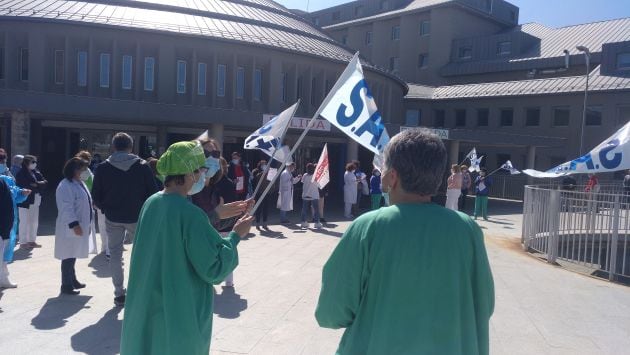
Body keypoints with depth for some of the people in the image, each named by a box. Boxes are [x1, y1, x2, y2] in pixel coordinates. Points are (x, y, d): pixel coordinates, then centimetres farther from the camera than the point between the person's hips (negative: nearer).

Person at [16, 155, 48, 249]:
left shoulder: (36, 172, 11)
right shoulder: (21, 173, -9)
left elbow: (45, 182, 5)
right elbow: (23, 186, -18)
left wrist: (36, 184, -12)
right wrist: (36, 185, -11)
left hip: (35, 201, 7)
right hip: (25, 201, -7)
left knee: (34, 222, 12)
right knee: (24, 222, 0)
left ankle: (32, 240, 22)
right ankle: (23, 242, 8)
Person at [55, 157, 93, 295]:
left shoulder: (81, 183, 13)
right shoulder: (65, 186, -16)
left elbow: (87, 204, 18)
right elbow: (66, 208, -22)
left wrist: (89, 223, 16)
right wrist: (74, 224, -25)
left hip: (81, 226, 9)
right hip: (70, 228, -9)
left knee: (73, 255, 18)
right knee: (69, 256, -1)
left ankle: (72, 280, 29)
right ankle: (66, 285, 7)